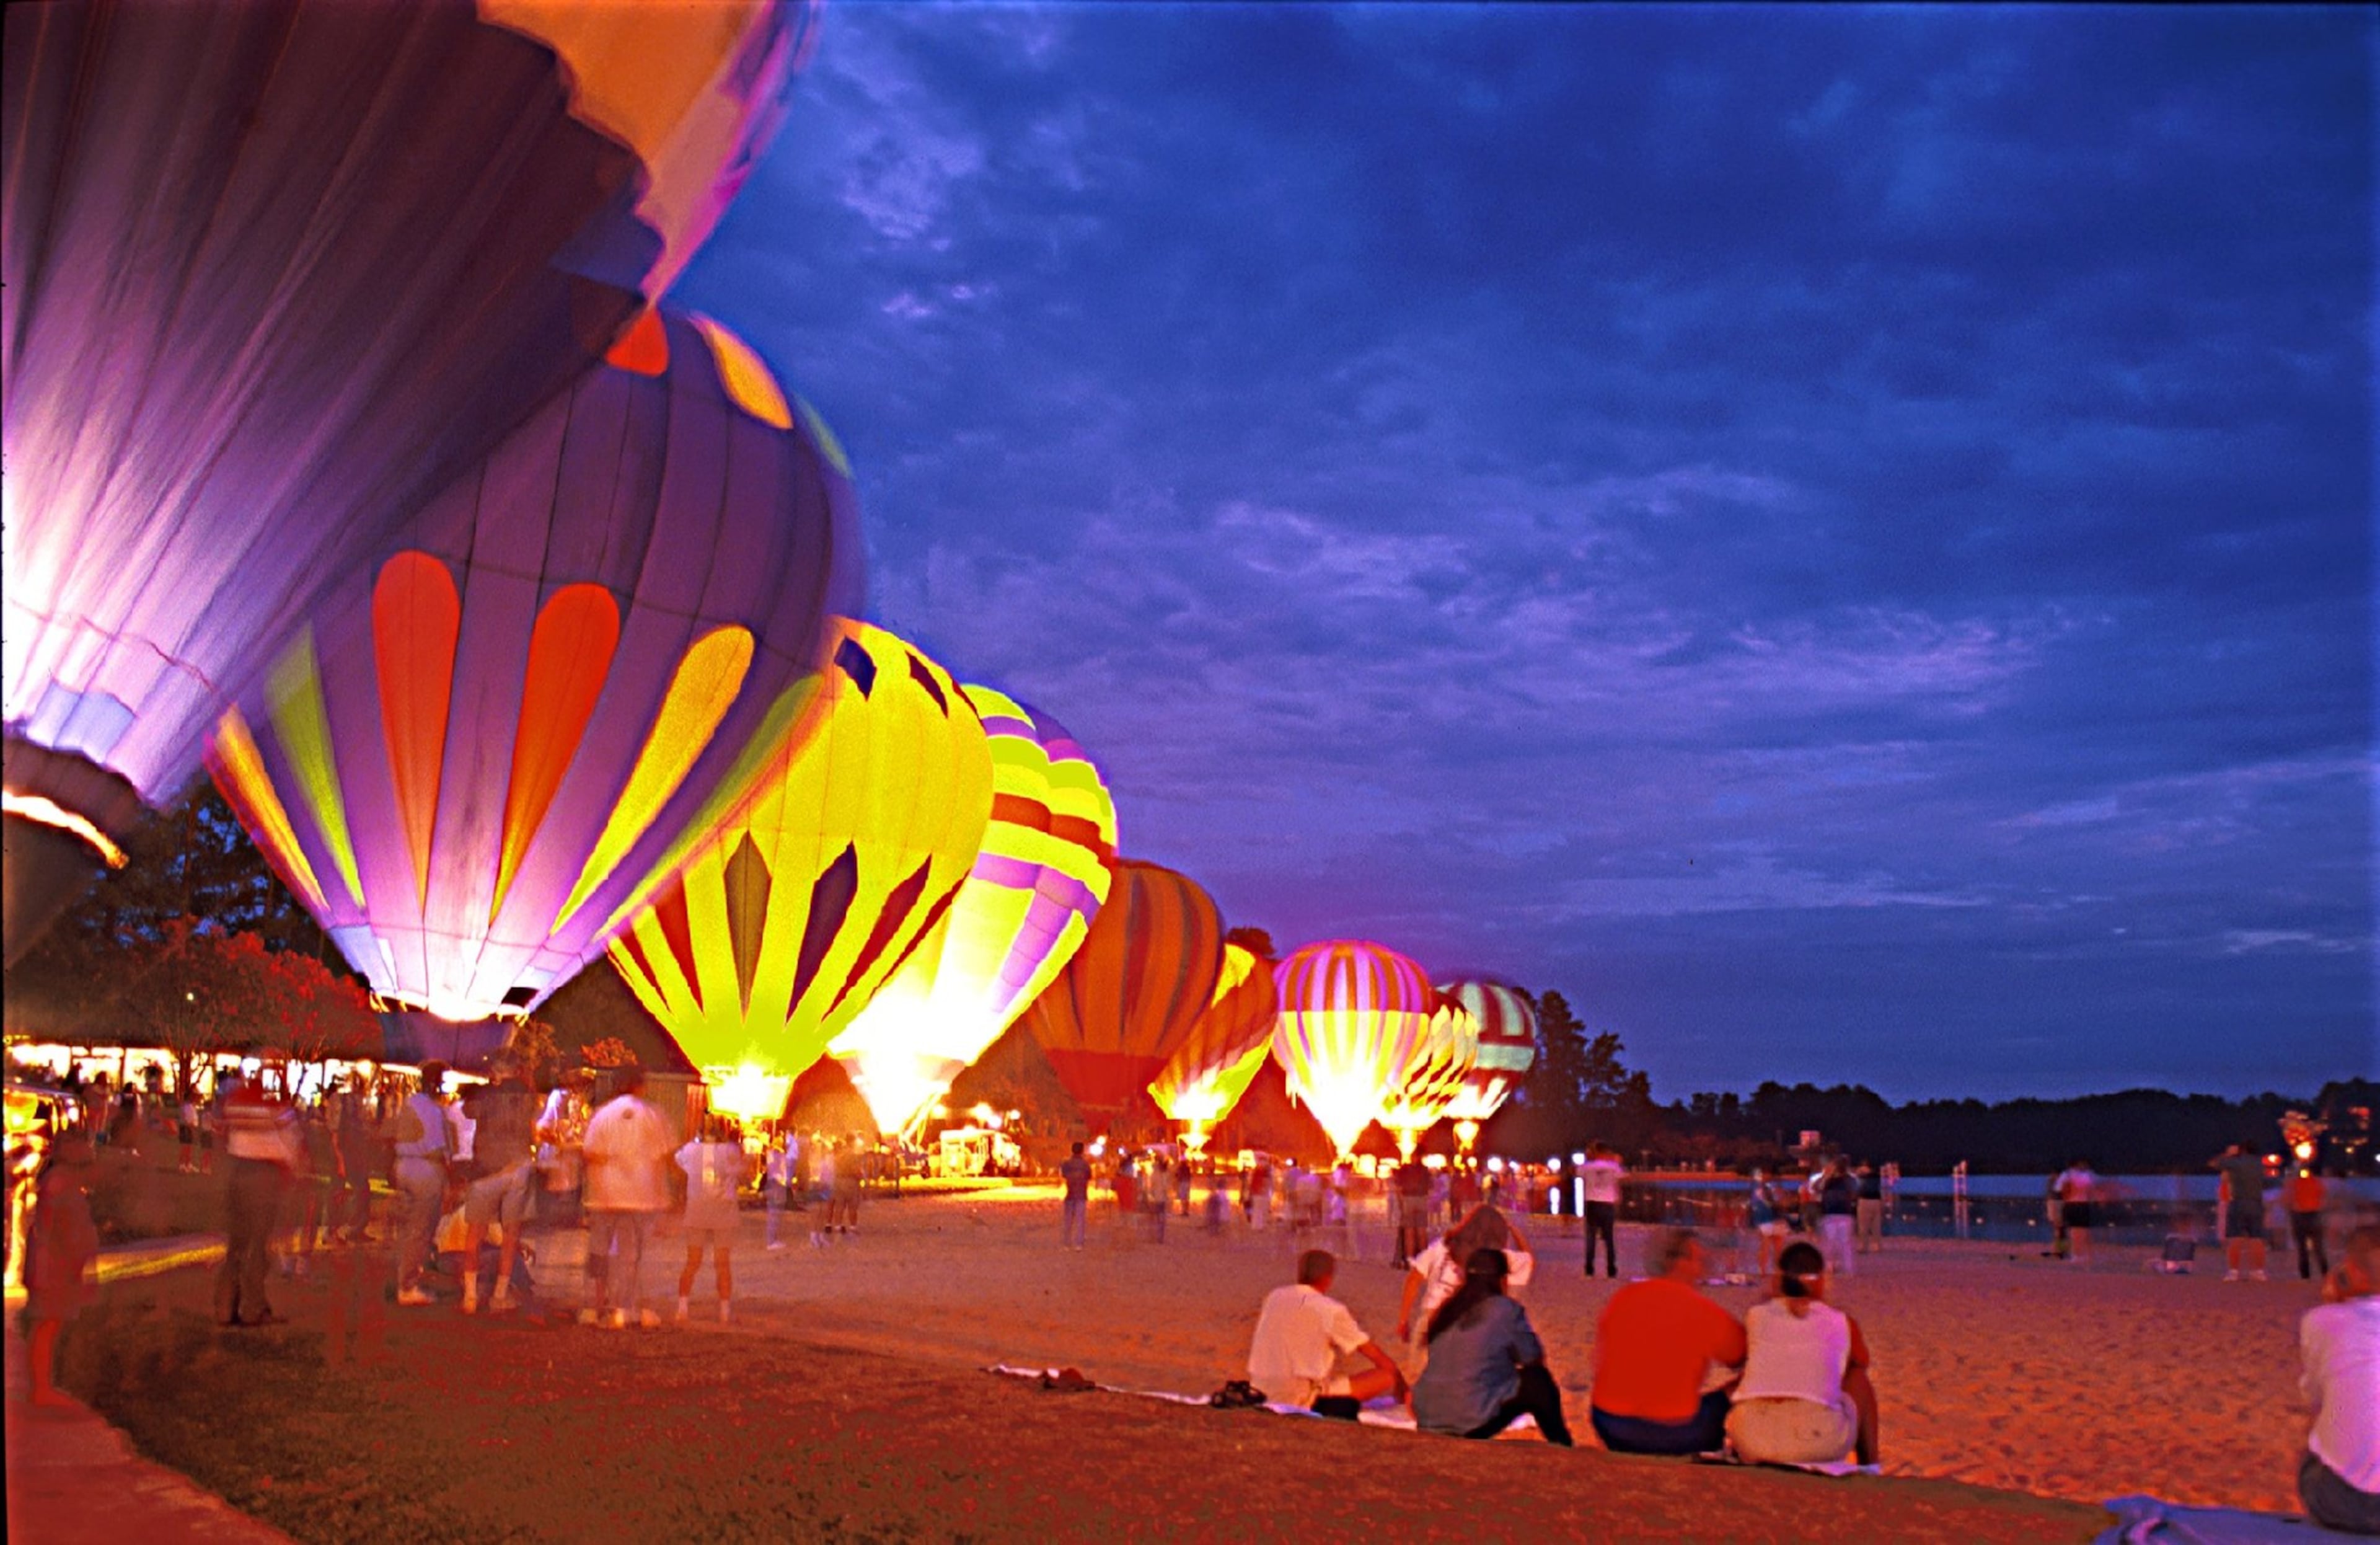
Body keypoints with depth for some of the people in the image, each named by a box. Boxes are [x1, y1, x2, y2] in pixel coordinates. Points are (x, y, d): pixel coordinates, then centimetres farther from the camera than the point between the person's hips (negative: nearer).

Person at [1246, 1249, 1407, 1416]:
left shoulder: (1273, 1297, 8)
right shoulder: (1331, 1310, -7)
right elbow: (1375, 1354, 1)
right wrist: (1403, 1386, 13)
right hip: (1303, 1400, -7)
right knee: (1386, 1377, -5)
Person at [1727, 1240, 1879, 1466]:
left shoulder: (1757, 1316, 15)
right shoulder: (1843, 1323, 14)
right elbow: (1861, 1363, 34)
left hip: (1750, 1442, 2)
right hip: (1816, 1442, -2)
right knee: (1859, 1379, 29)